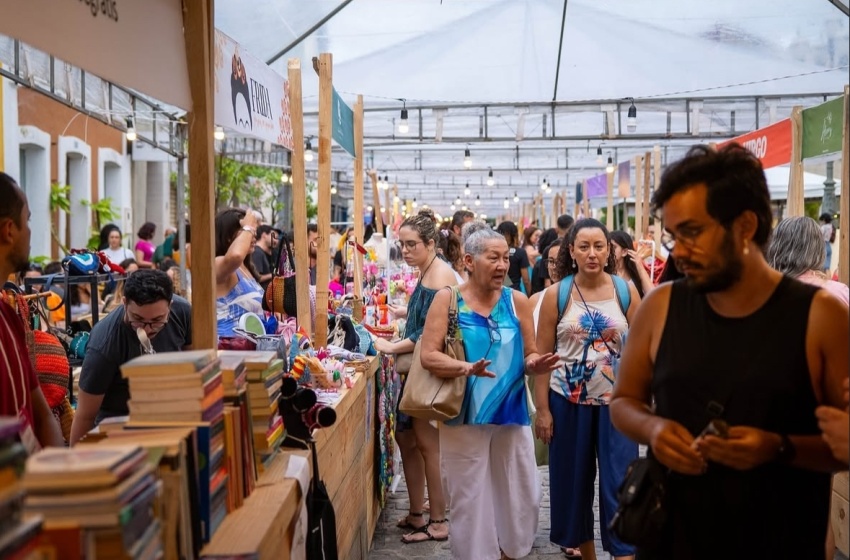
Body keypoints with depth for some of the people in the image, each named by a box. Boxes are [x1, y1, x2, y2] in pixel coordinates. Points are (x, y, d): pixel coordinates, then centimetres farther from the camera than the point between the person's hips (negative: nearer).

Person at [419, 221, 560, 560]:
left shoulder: (517, 301, 3)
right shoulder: (448, 299, -5)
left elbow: (530, 357, 8)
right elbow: (428, 356, -11)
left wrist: (535, 365, -15)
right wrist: (466, 368, -27)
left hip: (512, 414, 3)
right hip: (465, 416, -3)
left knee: (521, 496, 12)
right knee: (469, 500, 6)